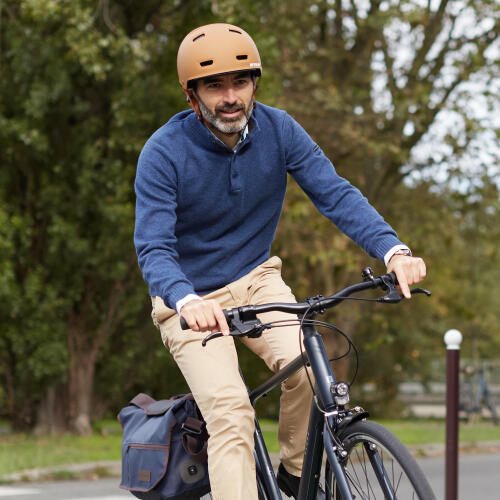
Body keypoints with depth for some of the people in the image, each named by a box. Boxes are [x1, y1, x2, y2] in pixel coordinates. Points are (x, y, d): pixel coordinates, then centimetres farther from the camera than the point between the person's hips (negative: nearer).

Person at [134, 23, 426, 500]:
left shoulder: (277, 130, -10)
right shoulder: (164, 153, -20)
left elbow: (335, 193, -16)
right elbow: (153, 248, -27)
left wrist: (393, 250, -34)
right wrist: (187, 301, -49)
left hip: (256, 280, 3)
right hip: (191, 298, -3)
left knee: (309, 368, -23)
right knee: (230, 410, -23)